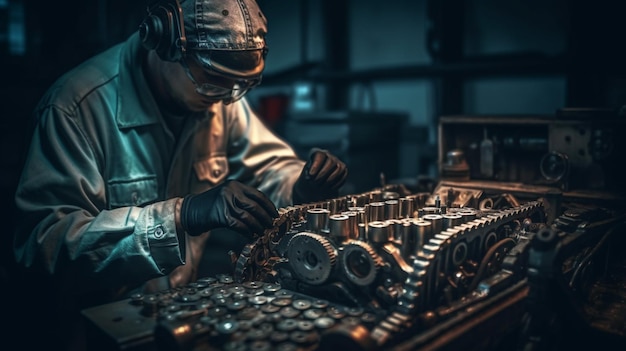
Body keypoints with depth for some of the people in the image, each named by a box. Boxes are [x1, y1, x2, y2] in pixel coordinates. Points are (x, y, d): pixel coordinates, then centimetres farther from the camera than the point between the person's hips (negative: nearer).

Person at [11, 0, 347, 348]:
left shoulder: (217, 92, -2)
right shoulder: (77, 105, -18)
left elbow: (269, 167, 8)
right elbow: (43, 239, -22)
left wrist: (305, 185, -14)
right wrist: (181, 215, -32)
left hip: (190, 299, 5)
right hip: (105, 315, -4)